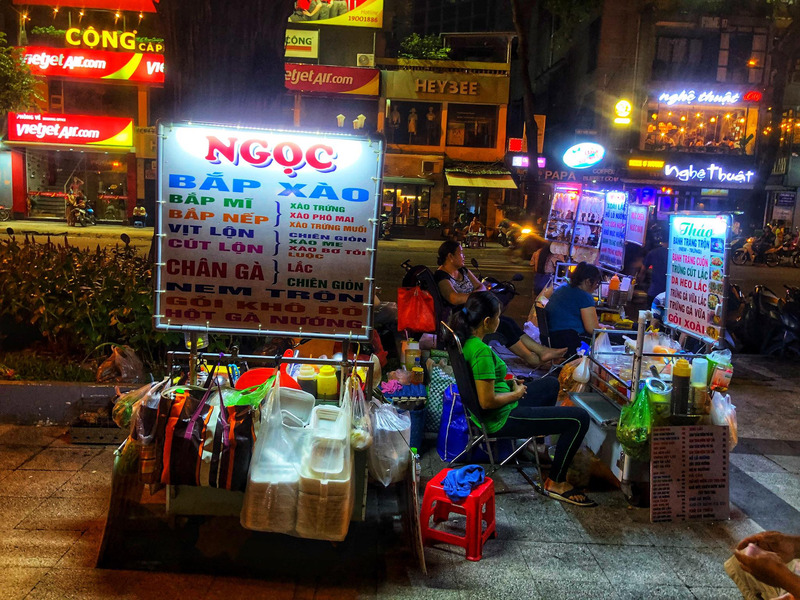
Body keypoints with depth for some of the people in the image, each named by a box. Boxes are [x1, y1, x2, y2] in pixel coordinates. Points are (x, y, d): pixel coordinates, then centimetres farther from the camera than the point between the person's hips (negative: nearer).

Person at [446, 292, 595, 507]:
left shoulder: (464, 339, -1)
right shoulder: (481, 351, -30)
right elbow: (487, 402, -29)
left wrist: (506, 382, 8)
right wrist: (516, 393, -12)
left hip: (496, 412, 10)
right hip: (500, 419, -10)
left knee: (551, 383, 27)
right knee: (579, 419, -11)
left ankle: (540, 428, 45)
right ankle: (555, 483, 1)